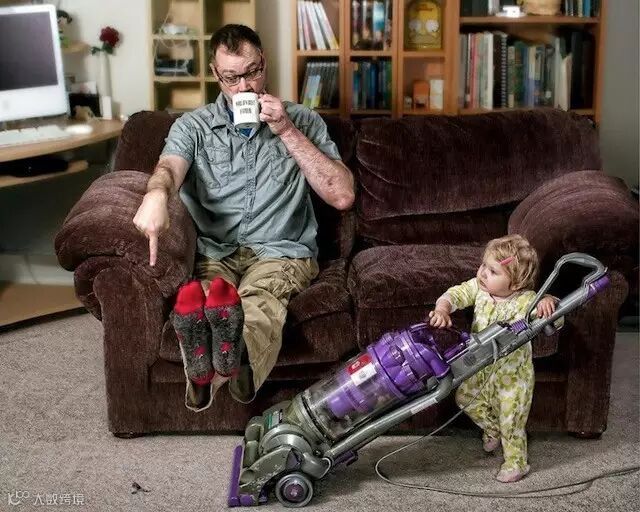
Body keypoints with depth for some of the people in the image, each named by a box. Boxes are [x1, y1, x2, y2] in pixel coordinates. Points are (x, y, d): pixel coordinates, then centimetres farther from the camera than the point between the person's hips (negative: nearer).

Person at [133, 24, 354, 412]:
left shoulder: (302, 121, 11)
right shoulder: (194, 126, 12)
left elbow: (343, 196, -1)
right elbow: (170, 167, -12)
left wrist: (287, 132, -7)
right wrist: (157, 194, -38)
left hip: (281, 251, -1)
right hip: (214, 251, 1)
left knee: (259, 297, -38)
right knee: (196, 302, -36)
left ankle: (236, 363, -69)